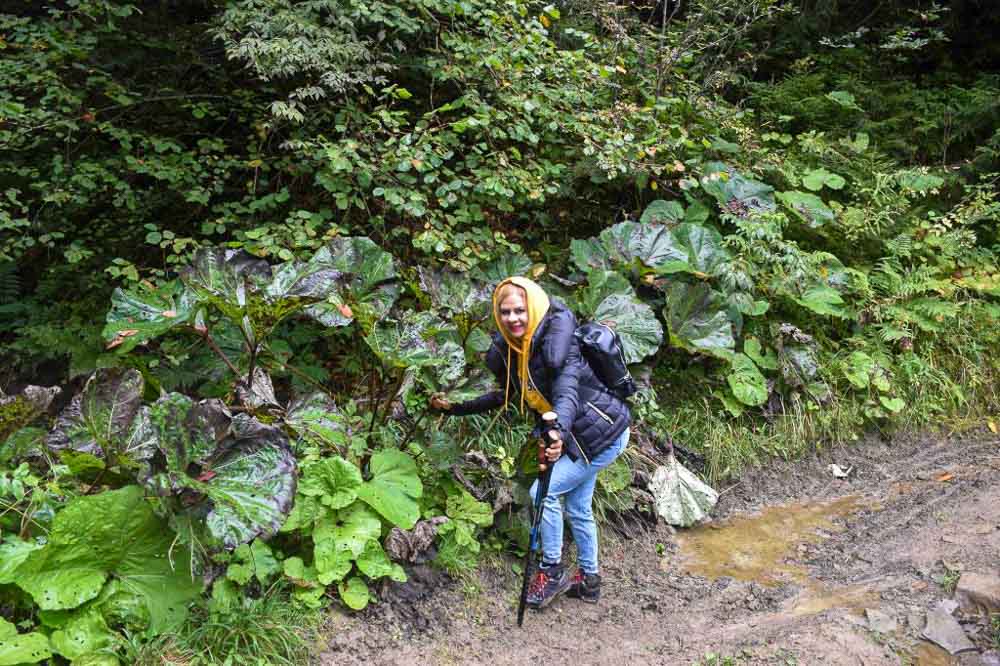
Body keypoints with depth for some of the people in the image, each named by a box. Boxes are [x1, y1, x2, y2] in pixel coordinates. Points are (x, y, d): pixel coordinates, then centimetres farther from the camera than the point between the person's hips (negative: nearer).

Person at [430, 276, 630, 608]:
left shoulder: (556, 343, -28)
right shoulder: (506, 351, -5)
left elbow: (568, 390, -44)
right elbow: (506, 395, 11)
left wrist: (559, 431, -63)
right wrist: (456, 408, 10)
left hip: (604, 434, -8)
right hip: (581, 437, 8)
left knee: (544, 493, -13)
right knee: (578, 508, 18)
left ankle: (552, 572, 6)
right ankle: (589, 580, 35)